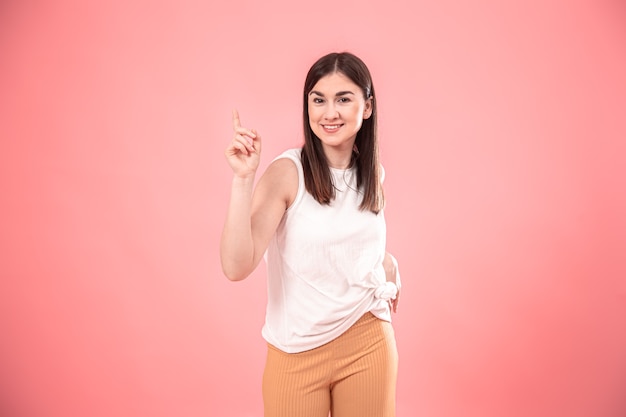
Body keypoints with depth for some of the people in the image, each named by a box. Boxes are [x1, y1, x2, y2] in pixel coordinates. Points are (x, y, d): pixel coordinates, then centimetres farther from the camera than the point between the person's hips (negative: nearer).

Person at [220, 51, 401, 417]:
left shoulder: (373, 173, 0)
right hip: (297, 351, -3)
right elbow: (236, 266, -24)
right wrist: (243, 179, -30)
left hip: (368, 345, 4)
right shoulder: (287, 172, -14)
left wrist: (388, 265, 5)